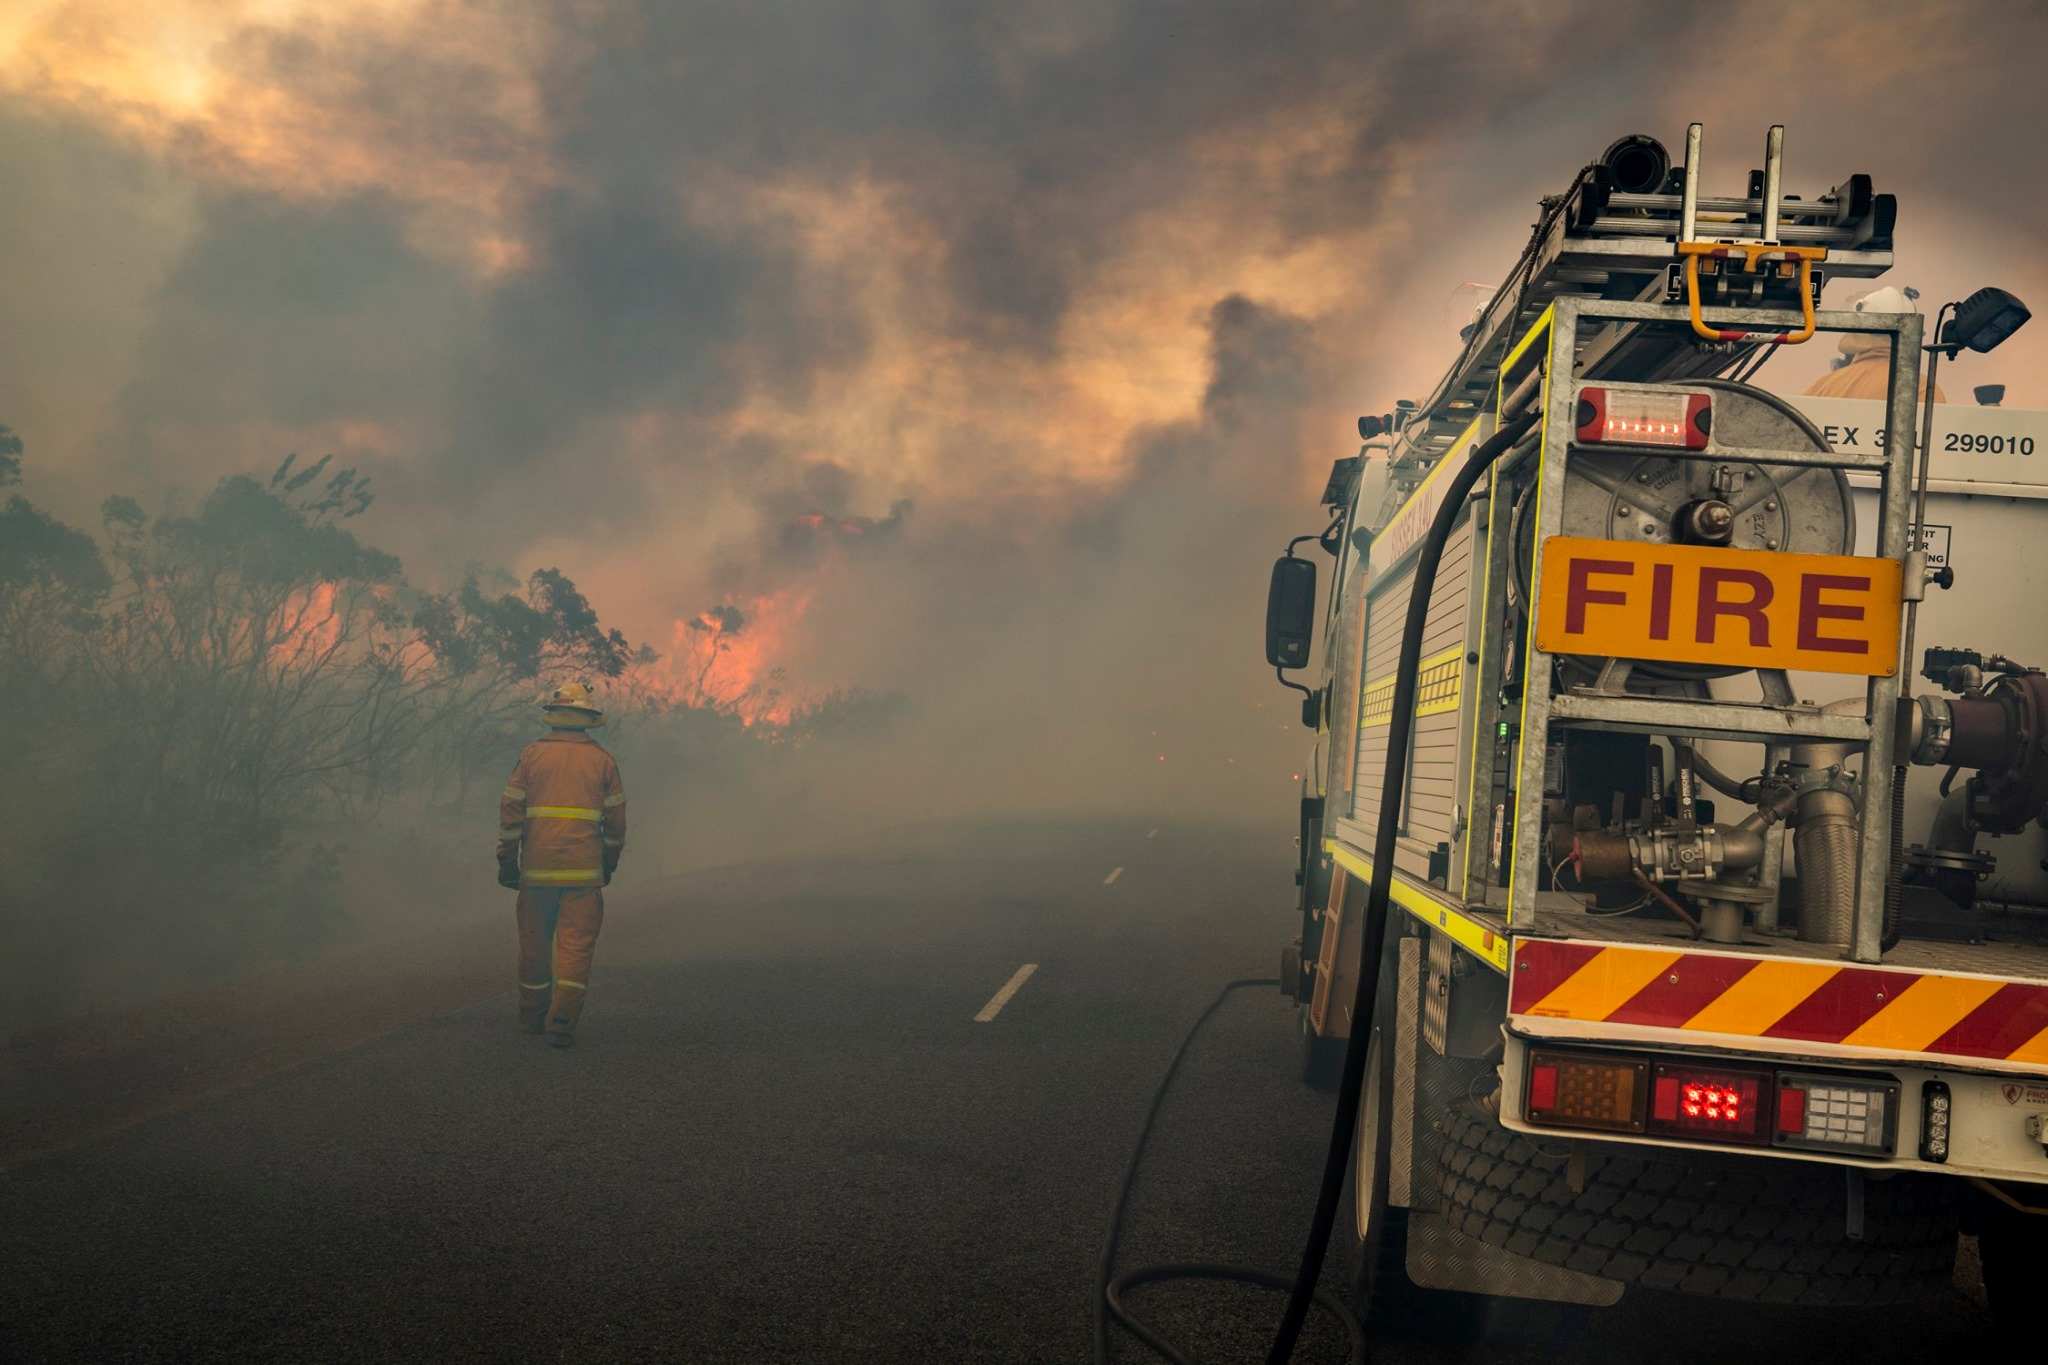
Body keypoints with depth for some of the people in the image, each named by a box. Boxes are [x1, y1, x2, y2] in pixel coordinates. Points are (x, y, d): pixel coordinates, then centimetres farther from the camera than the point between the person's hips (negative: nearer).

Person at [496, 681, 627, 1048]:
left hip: (537, 867, 1)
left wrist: (507, 860, 6)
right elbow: (615, 818, 7)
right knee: (576, 945, -2)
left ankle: (532, 1016, 26)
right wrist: (610, 862, 19)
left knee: (534, 942, 14)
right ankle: (562, 1022, -12)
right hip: (584, 868, -1)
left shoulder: (532, 754, 3)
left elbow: (510, 809, 0)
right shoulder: (601, 759, 4)